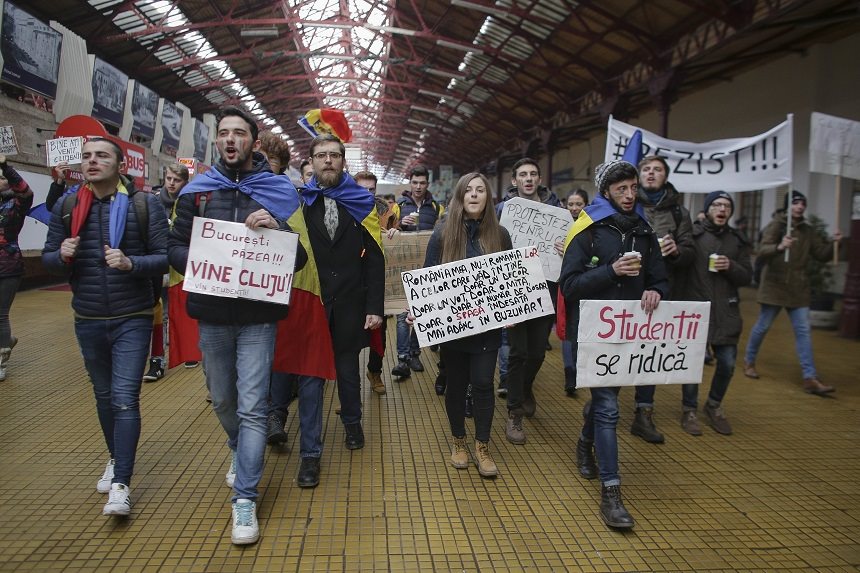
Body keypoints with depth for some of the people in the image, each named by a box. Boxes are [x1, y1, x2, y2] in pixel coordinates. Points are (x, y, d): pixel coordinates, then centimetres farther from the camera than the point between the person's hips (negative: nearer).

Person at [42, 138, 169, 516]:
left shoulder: (145, 205, -7)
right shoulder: (66, 207, 3)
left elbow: (165, 258, -9)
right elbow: (48, 258, 6)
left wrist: (131, 263, -27)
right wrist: (62, 256, -17)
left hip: (132, 320, -4)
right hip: (88, 322, 4)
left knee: (125, 399, -7)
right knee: (104, 396, 17)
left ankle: (121, 483, 2)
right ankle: (116, 459, 37)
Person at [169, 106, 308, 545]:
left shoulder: (279, 191, 1)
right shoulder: (197, 190, 6)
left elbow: (300, 256, -1)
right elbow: (175, 248, 5)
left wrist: (276, 228, -19)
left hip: (258, 315, -3)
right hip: (211, 314, 3)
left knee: (251, 408, -3)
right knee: (222, 401, 17)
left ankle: (245, 499, 8)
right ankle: (240, 451, 46)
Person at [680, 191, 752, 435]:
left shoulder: (738, 241, 12)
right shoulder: (693, 233, -3)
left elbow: (747, 277, 11)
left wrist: (731, 267, -6)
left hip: (726, 312, 4)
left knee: (727, 363, 6)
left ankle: (714, 406, 31)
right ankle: (689, 410, 20)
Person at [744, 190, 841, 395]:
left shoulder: (808, 231, 10)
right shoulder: (775, 225, -7)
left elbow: (821, 254, 11)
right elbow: (762, 252, -21)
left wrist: (832, 243, -8)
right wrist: (779, 247, -41)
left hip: (798, 288, 5)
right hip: (774, 285, -5)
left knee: (803, 331, 1)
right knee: (763, 326, 6)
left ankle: (810, 378, 1)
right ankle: (749, 361, 27)